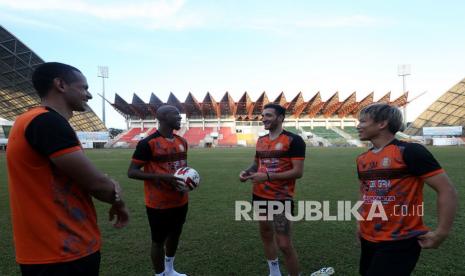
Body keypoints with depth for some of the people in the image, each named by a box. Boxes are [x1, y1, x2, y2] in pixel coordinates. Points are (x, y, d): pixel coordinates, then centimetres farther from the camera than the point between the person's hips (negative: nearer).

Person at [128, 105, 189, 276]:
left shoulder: (182, 142, 6)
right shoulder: (148, 143, -16)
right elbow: (131, 172, -15)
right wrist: (161, 176, -25)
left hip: (181, 201, 8)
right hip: (159, 204, -7)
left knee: (175, 235, 22)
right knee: (158, 241, 8)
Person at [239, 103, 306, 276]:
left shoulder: (293, 140, -13)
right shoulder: (261, 140, 9)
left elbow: (298, 172, -17)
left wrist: (268, 176, -24)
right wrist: (247, 172, -2)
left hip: (281, 198, -7)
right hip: (259, 196, 7)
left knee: (284, 244, -3)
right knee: (266, 234, 19)